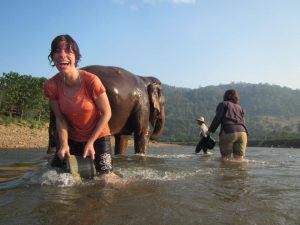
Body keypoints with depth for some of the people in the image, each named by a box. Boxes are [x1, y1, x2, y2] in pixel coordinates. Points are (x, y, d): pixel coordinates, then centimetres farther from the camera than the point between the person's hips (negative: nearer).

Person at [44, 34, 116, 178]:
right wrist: (64, 143, -18)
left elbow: (106, 113, -16)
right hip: (72, 139, 4)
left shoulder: (91, 81, -26)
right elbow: (60, 118, -5)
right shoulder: (51, 86, -16)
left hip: (98, 136, -3)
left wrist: (91, 142, -15)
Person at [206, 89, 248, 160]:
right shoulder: (240, 107, 28)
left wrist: (210, 130, 5)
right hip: (242, 132, 4)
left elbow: (218, 118, 0)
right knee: (239, 159, 4)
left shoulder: (223, 104, 15)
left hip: (228, 132, -4)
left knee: (225, 158, 0)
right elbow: (243, 122, 18)